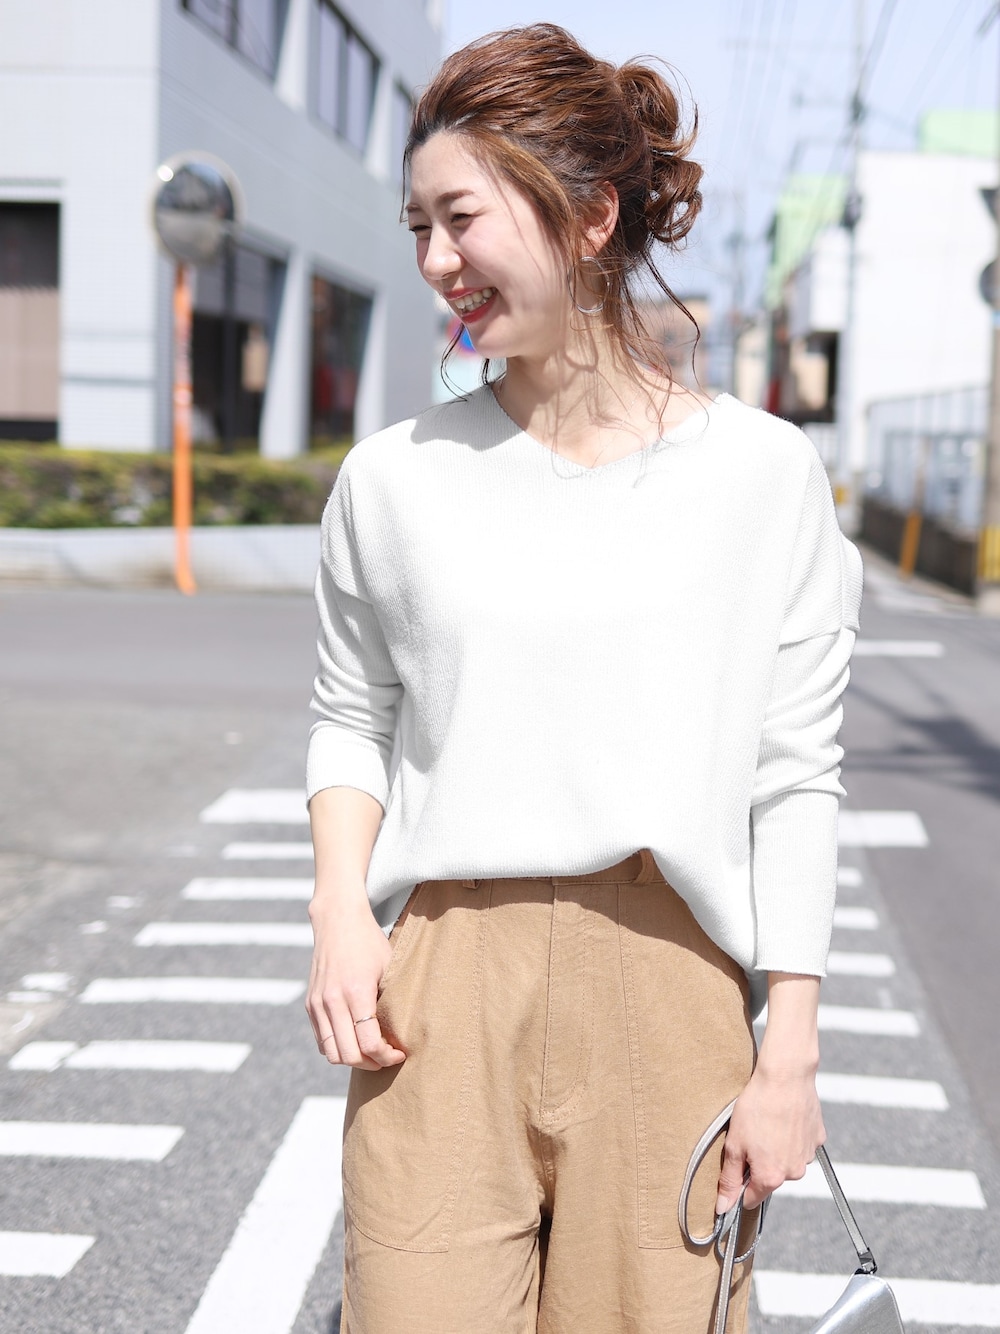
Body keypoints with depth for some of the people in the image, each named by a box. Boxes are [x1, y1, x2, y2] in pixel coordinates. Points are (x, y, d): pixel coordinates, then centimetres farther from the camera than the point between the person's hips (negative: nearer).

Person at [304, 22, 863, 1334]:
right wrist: (339, 906, -3)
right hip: (444, 988, 1)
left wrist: (790, 1053, -2)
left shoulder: (763, 471, -1)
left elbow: (798, 777, 0)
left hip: (670, 985, -1)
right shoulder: (395, 476, 4)